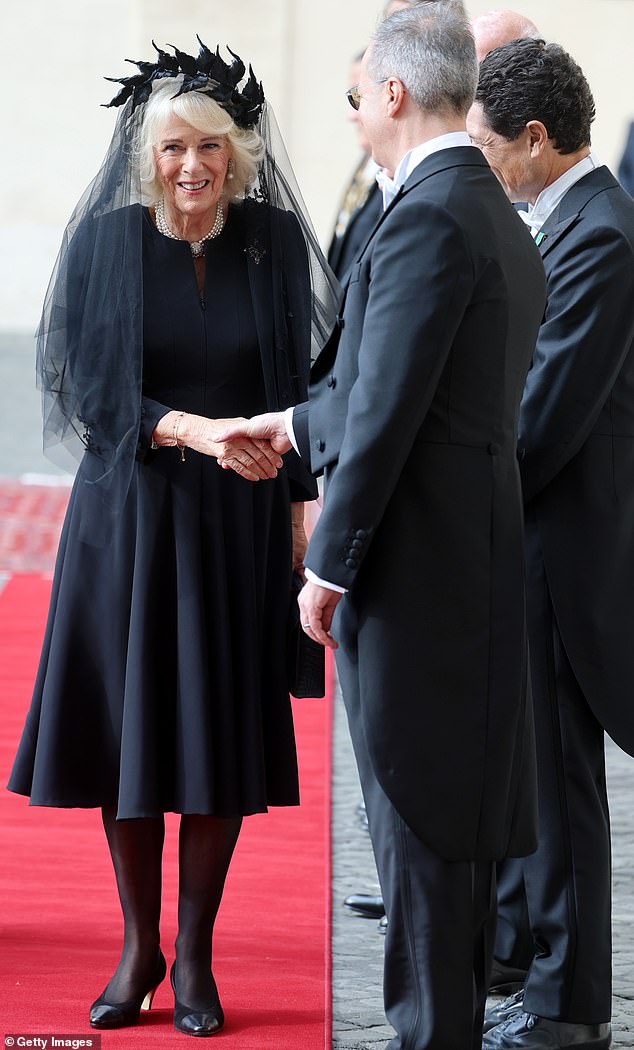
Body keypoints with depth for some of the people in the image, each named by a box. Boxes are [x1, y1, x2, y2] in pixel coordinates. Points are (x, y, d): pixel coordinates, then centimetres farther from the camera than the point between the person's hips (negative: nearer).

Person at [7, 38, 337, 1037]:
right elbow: (91, 391, -7)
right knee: (130, 726, 4)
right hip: (130, 513, 0)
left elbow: (296, 383, 5)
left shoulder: (275, 241, -1)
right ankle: (138, 949, 19)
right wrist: (192, 430, -21)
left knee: (221, 736, 2)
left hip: (240, 521, 0)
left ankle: (195, 955, 15)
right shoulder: (104, 242, -4)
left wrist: (299, 500, 0)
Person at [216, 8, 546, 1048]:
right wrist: (298, 424, 30)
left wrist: (330, 567, -14)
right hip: (473, 545, 10)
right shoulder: (499, 217, 13)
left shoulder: (427, 218, -18)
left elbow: (387, 413, -20)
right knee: (457, 806, 16)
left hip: (416, 562, -10)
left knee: (418, 813, -2)